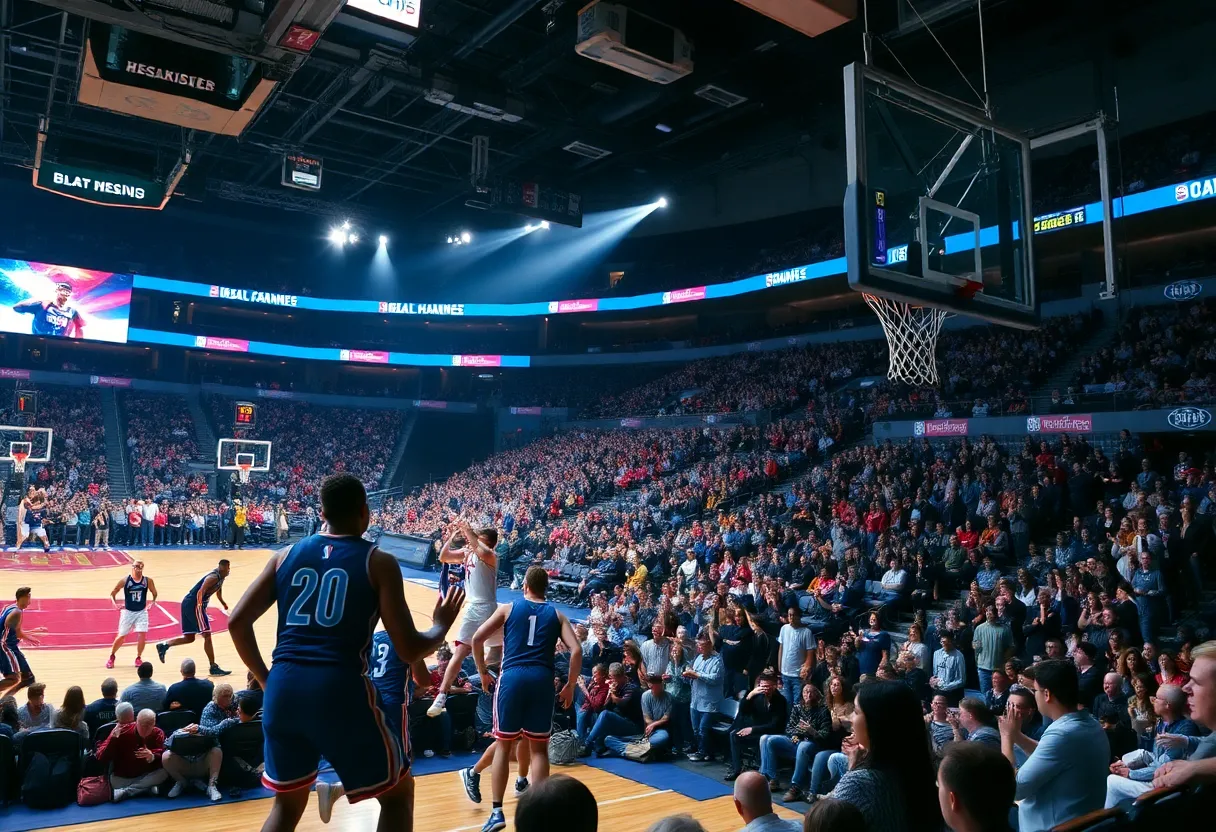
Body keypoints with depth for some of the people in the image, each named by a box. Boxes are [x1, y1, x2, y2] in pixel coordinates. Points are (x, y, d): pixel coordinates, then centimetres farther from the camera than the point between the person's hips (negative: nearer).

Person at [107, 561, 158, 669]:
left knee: (142, 634, -12)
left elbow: (154, 594, 7)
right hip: (128, 612, 0)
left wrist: (153, 602, -10)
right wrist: (115, 604, -15)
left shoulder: (148, 581, -7)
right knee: (121, 636, 5)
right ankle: (111, 657, 31)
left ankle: (138, 658, 8)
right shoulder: (125, 581, -10)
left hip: (141, 612, 1)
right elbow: (112, 593, 0)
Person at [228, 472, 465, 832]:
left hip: (283, 688, 5)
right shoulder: (379, 562, 1)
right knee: (398, 792, 17)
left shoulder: (286, 554, 13)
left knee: (288, 803, 27)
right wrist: (441, 625, 17)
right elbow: (409, 650, -3)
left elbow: (237, 623, 10)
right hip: (341, 689, -5)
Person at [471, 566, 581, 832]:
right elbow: (576, 650, 1)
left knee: (503, 744, 12)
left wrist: (483, 673, 15)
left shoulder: (508, 609, 11)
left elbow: (477, 639, 4)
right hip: (542, 679, 1)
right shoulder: (556, 615, 13)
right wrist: (570, 686, 10)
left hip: (512, 677, -1)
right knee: (539, 748, 12)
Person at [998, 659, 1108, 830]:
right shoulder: (1090, 724, 1)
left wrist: (1007, 736, -14)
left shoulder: (1062, 735, -29)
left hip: (1055, 825, -9)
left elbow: (1014, 788, -25)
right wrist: (1016, 735, 4)